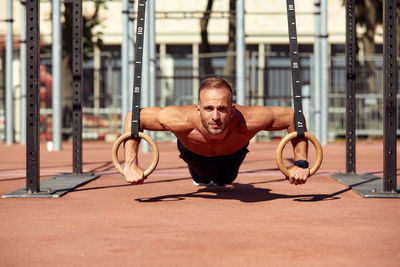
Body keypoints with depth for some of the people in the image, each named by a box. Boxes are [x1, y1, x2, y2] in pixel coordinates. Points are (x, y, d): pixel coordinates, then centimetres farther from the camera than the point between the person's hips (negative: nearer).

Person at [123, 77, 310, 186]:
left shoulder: (247, 122, -49)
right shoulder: (182, 120, -50)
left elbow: (293, 117, -33)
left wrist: (301, 163, -37)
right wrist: (131, 164, -40)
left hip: (234, 151, 1)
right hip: (194, 153, 0)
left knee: (225, 180, 35)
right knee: (201, 181, 35)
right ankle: (203, 178, 70)